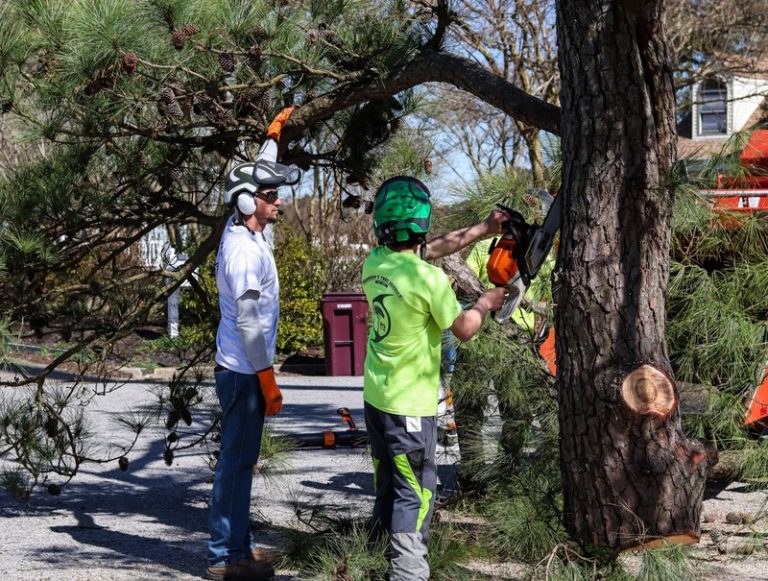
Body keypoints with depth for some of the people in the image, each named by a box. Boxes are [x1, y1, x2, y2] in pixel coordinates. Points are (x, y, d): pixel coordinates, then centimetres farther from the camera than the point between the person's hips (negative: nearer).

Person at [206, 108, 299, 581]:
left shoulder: (244, 232, 8)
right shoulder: (245, 251, -19)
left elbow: (256, 177, 26)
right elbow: (247, 322, -21)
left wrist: (274, 134, 33)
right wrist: (268, 380, -19)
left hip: (242, 369, 10)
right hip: (245, 371, -10)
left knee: (240, 459, 15)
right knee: (237, 462, -5)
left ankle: (240, 543, 24)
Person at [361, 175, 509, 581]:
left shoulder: (374, 263, -1)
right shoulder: (429, 280, -23)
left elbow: (426, 252, 15)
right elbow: (464, 329, -10)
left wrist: (481, 230, 18)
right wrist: (486, 303, 10)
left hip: (376, 395, 7)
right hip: (410, 404, -7)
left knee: (387, 486, 19)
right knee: (415, 494, 1)